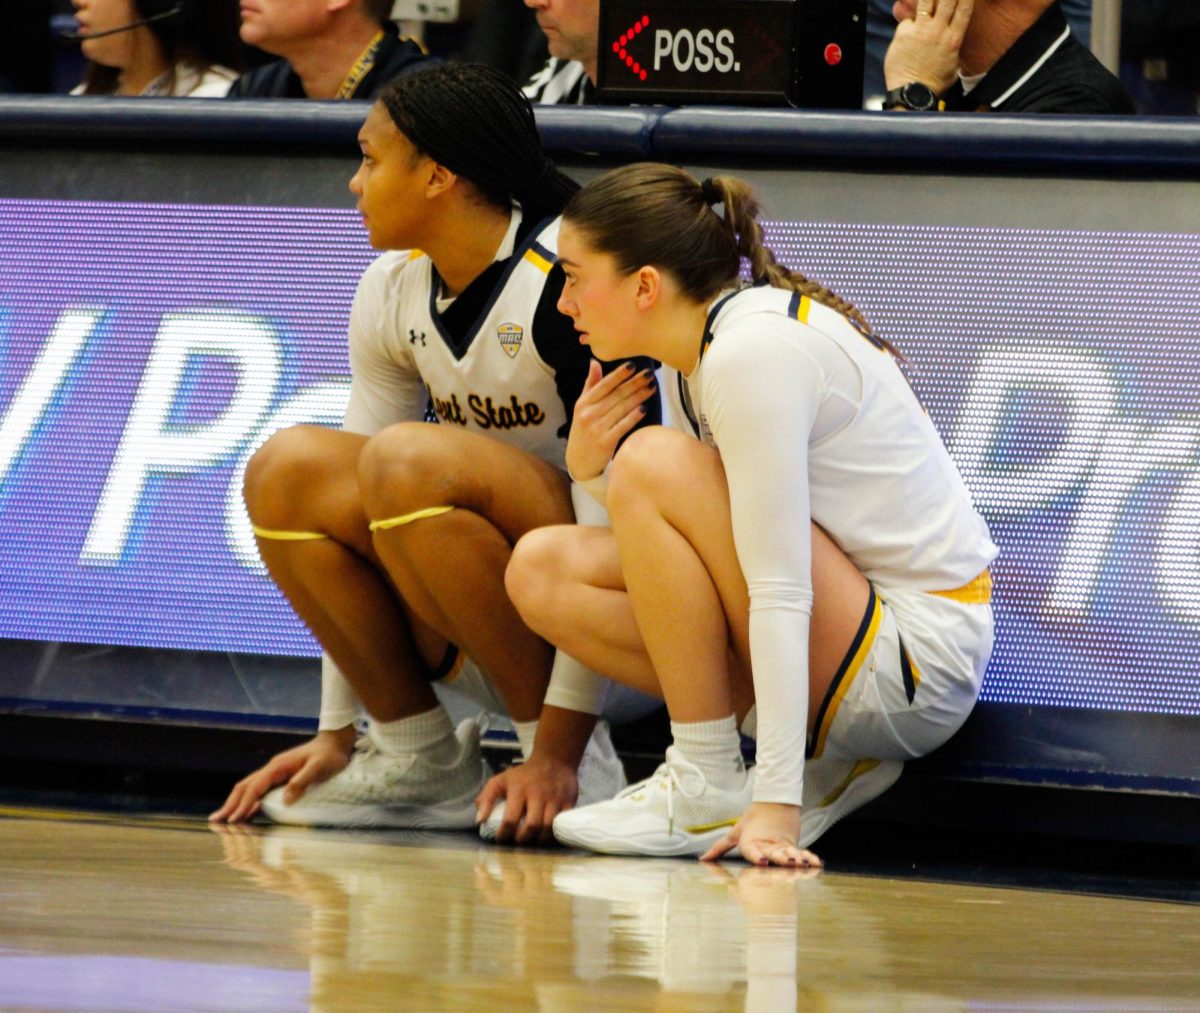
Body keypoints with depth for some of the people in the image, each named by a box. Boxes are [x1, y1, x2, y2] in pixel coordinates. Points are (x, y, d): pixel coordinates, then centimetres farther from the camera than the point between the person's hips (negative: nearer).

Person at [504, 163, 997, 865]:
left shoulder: (755, 352, -20)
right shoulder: (703, 352, 9)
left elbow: (781, 590, -25)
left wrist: (775, 802, -29)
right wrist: (590, 470, -7)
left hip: (923, 662, -10)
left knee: (656, 464, -22)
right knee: (543, 569, 1)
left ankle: (708, 789, -14)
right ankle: (819, 764, 1)